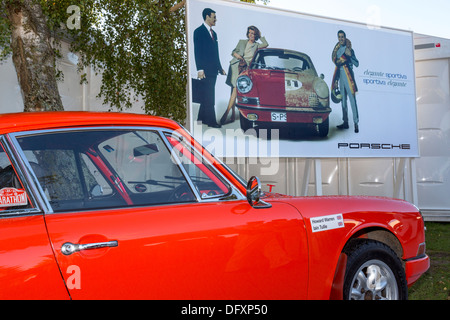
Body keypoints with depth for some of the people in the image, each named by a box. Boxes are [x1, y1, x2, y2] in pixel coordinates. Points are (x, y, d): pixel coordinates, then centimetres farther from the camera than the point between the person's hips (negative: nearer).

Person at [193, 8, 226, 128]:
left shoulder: (213, 33, 19)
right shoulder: (199, 31, -5)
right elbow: (197, 52, -11)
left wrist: (220, 68, 17)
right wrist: (200, 69, -18)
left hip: (213, 70, 8)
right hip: (206, 70, -8)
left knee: (207, 96, 11)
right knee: (208, 97, -8)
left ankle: (202, 118, 18)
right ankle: (211, 120, -7)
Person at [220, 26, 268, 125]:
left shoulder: (256, 45, 15)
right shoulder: (242, 42, 19)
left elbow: (266, 44, 1)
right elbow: (233, 51, 21)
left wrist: (260, 36, 14)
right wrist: (235, 54, -2)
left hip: (245, 68, -3)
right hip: (235, 65, 3)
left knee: (235, 89, -16)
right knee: (233, 90, 1)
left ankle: (226, 114, -21)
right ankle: (233, 115, 6)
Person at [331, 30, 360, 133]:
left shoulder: (349, 49, -6)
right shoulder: (337, 49, 14)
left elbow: (356, 64, -9)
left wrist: (350, 55, -25)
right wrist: (336, 80, 20)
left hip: (348, 75, -7)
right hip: (340, 75, 7)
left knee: (352, 99, -11)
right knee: (343, 99, 10)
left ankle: (356, 123, -14)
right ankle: (345, 122, 16)